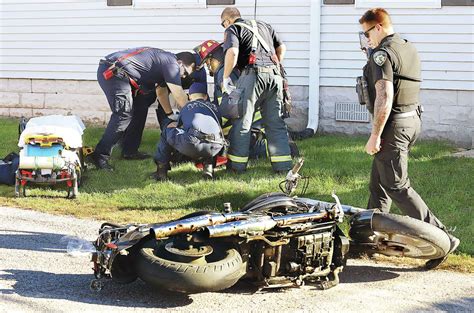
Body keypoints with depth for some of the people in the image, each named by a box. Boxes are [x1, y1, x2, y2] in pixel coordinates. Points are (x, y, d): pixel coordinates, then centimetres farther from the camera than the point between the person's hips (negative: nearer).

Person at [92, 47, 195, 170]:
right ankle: (100, 156, -17)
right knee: (124, 114, -17)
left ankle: (129, 151, 18)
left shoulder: (164, 59, 21)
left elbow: (161, 92, 29)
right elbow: (179, 95, -9)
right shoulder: (171, 63, -9)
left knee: (140, 106, 16)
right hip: (112, 71, -11)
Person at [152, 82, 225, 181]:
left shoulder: (186, 108, 28)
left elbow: (179, 125, 40)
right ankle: (208, 166, 17)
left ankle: (161, 170, 22)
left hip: (193, 144, -2)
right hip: (215, 148, 2)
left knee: (167, 131, 24)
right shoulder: (214, 106, 32)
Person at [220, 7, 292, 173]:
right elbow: (281, 47, 25)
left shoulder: (233, 29, 6)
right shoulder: (263, 25, 26)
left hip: (253, 74, -6)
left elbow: (232, 52, -12)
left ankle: (237, 165, 4)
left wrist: (225, 78, -4)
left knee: (242, 121, 2)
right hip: (275, 76, 6)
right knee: (275, 122, 10)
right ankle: (283, 165, 8)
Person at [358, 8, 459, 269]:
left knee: (397, 187, -7)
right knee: (378, 181, 18)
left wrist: (375, 136, -21)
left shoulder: (382, 54, -16)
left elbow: (384, 98, -24)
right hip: (413, 119, 10)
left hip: (393, 125, -10)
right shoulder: (410, 49, 14)